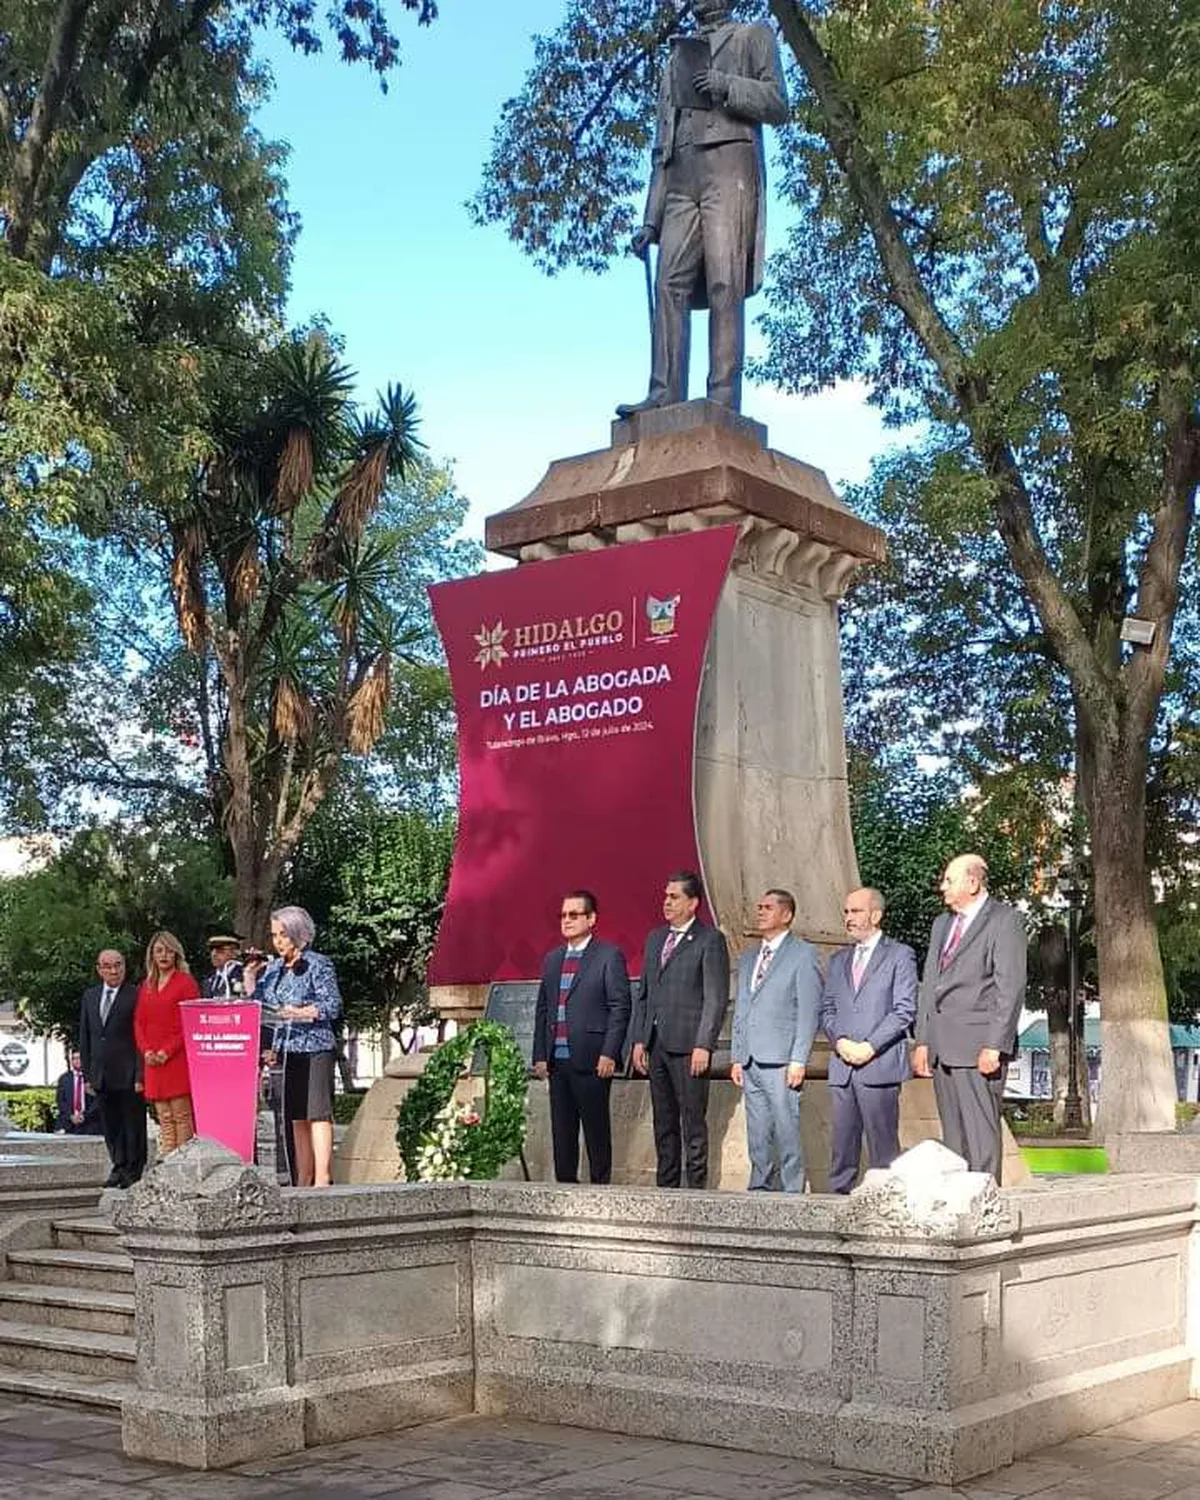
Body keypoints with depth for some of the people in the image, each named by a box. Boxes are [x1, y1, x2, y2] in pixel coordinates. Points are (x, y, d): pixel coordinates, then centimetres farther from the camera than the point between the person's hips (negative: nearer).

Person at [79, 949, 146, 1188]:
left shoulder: (136, 996, -7)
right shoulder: (90, 996, 11)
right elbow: (84, 1038, 14)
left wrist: (140, 1075, -14)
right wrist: (87, 1073, 9)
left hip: (128, 1075, -5)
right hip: (101, 1076, 5)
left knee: (133, 1125, 3)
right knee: (110, 1126, 13)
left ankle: (134, 1170, 14)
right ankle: (119, 1167, 25)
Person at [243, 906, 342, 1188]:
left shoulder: (318, 965, -3)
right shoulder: (273, 968, 16)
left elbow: (333, 1006, -9)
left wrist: (301, 1013, -21)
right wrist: (250, 977, 4)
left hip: (315, 1048, -6)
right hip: (285, 1050, 6)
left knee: (317, 1112, -11)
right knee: (296, 1117, 8)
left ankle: (322, 1178, -15)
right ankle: (302, 1182, 11)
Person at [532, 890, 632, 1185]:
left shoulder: (609, 956, -2)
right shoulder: (552, 959, 17)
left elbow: (620, 1007, -7)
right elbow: (542, 1009, 18)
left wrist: (609, 1054, -14)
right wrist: (540, 1055, 10)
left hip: (591, 1060, -6)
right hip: (557, 1060, 6)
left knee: (596, 1130, -1)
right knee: (561, 1130, 9)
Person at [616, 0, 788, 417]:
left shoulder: (754, 37, 19)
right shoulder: (678, 58, 30)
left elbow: (777, 105, 5)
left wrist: (726, 86, -12)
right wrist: (650, 219, 12)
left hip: (729, 169, -5)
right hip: (681, 182, 5)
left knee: (724, 284, -17)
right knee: (670, 284, -11)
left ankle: (723, 398, -25)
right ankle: (665, 395, -20)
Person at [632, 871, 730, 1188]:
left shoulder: (710, 940, -4)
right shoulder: (655, 939, 17)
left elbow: (716, 998, -9)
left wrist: (703, 1045, -15)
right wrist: (640, 1040, 10)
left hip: (688, 1046, -7)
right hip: (656, 1044, 7)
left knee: (693, 1122, -3)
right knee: (663, 1122, 11)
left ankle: (696, 1187, 2)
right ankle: (665, 1186, 17)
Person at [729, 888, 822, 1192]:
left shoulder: (803, 954, -1)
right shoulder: (748, 958, 20)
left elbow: (808, 1011, -7)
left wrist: (798, 1061, -13)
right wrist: (737, 1058, 13)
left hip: (781, 1062, -6)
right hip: (751, 1062, 6)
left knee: (787, 1134, -6)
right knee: (757, 1136, 9)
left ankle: (791, 1193, -1)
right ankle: (760, 1190, 15)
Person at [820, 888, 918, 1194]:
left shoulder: (899, 955, 3)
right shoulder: (839, 960, 20)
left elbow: (905, 1010, -5)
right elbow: (827, 1009, 16)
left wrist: (869, 1047, -12)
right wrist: (840, 1041, -3)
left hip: (879, 1064, -5)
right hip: (842, 1066, 5)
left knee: (883, 1143, -5)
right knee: (842, 1143, 4)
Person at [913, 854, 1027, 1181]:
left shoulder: (1004, 921, -3)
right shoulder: (942, 924, 21)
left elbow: (1010, 988, -10)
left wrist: (994, 1046, -16)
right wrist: (923, 1041, 13)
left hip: (978, 1046, -7)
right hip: (943, 1046, 7)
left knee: (981, 1133, -9)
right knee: (953, 1135, 8)